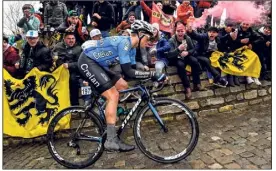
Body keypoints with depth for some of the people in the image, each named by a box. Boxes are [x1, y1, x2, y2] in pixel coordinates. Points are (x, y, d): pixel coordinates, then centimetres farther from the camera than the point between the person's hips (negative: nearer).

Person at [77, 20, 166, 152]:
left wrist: (150, 75, -1)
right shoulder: (124, 42, -21)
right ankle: (111, 141, -14)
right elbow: (128, 72, -28)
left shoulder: (131, 47, 9)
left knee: (123, 86, 10)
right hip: (87, 62, -10)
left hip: (96, 63, 10)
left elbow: (131, 69, 8)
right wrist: (151, 74, -26)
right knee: (113, 95, -17)